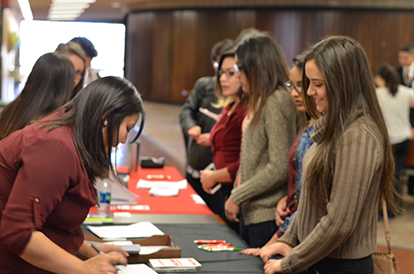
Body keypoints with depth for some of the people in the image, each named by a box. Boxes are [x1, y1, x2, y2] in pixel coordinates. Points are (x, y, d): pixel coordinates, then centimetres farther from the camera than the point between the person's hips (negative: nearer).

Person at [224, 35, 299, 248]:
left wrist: (237, 197, -16)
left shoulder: (277, 102, -16)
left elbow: (279, 168, -22)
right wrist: (236, 195, 14)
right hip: (250, 210, 9)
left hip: (267, 215, -9)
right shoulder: (259, 102, 13)